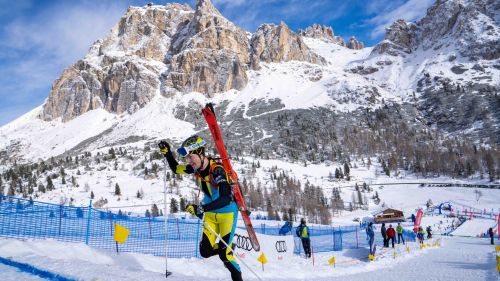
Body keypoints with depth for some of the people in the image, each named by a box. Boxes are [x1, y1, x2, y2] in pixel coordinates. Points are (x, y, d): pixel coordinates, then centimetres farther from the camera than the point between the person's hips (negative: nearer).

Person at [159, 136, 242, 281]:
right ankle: (226, 246, 29)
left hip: (227, 213, -6)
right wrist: (168, 154, -6)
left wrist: (202, 208, -49)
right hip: (210, 214, 6)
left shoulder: (217, 170, -30)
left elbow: (227, 198, -41)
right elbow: (176, 169, 10)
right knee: (205, 252, 0)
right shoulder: (196, 167, -9)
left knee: (224, 254, -9)